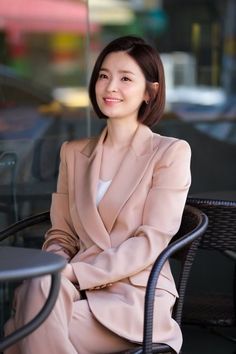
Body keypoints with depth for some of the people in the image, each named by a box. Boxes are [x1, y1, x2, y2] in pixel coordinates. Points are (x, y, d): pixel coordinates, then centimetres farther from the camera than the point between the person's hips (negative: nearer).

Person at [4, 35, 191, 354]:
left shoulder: (170, 153, 1)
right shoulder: (74, 152, 17)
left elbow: (151, 242, -7)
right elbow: (62, 233, 16)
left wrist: (74, 272, -16)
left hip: (137, 296, -4)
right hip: (79, 290, 4)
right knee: (40, 287, -33)